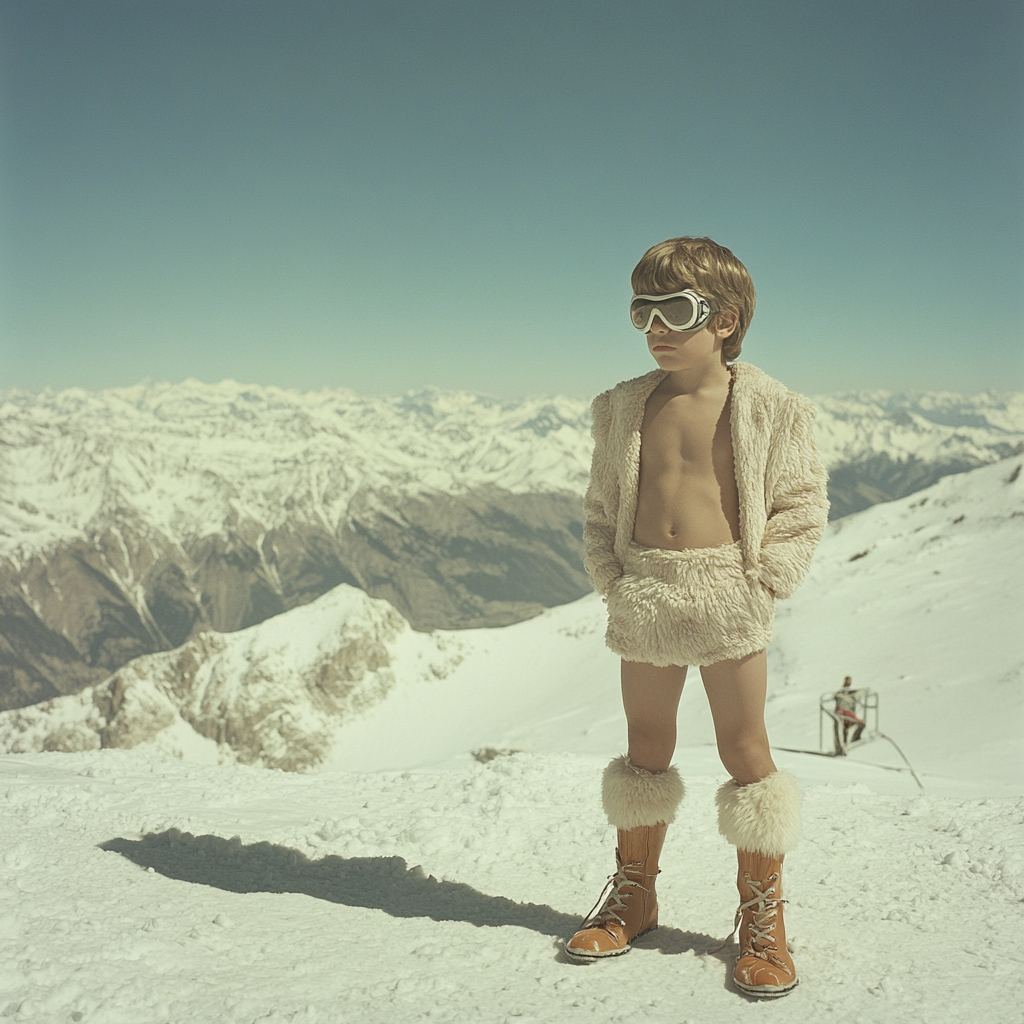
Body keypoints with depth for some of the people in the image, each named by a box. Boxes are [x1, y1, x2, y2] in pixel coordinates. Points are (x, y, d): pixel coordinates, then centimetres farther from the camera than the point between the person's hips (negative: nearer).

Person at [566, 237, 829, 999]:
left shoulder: (768, 408, -4)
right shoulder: (626, 406, 6)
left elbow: (802, 509, -1)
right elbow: (602, 507, 12)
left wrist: (760, 586, -10)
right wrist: (614, 582, 1)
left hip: (727, 591, -3)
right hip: (644, 596, 4)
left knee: (745, 749, 3)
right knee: (646, 745, 14)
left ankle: (763, 919, 17)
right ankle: (634, 894, 30)